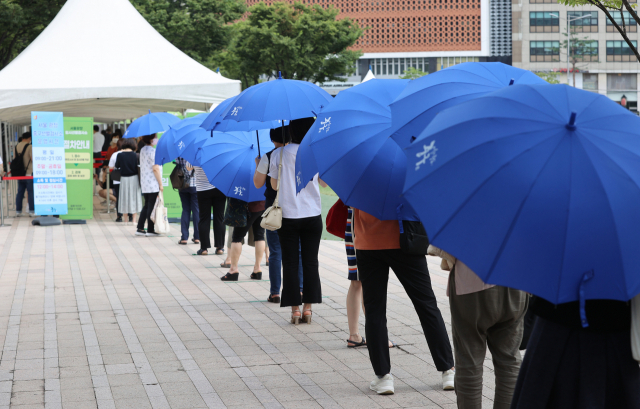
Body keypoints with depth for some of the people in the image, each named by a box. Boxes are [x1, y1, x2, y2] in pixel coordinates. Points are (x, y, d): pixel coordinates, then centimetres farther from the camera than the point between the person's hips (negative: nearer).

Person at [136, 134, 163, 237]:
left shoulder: (142, 150, 13)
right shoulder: (153, 151, -15)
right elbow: (155, 169, -17)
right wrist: (160, 184, -12)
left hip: (144, 184, 8)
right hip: (153, 184, -8)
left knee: (146, 205, 14)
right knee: (151, 206, -2)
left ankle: (140, 229, 13)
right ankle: (150, 230, 2)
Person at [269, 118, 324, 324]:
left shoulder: (278, 154, -5)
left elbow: (274, 185, 6)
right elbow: (324, 182, 12)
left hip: (288, 216, -1)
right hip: (312, 215, 1)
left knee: (290, 263, 4)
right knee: (310, 262, 7)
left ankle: (295, 309, 3)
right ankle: (308, 308, 7)